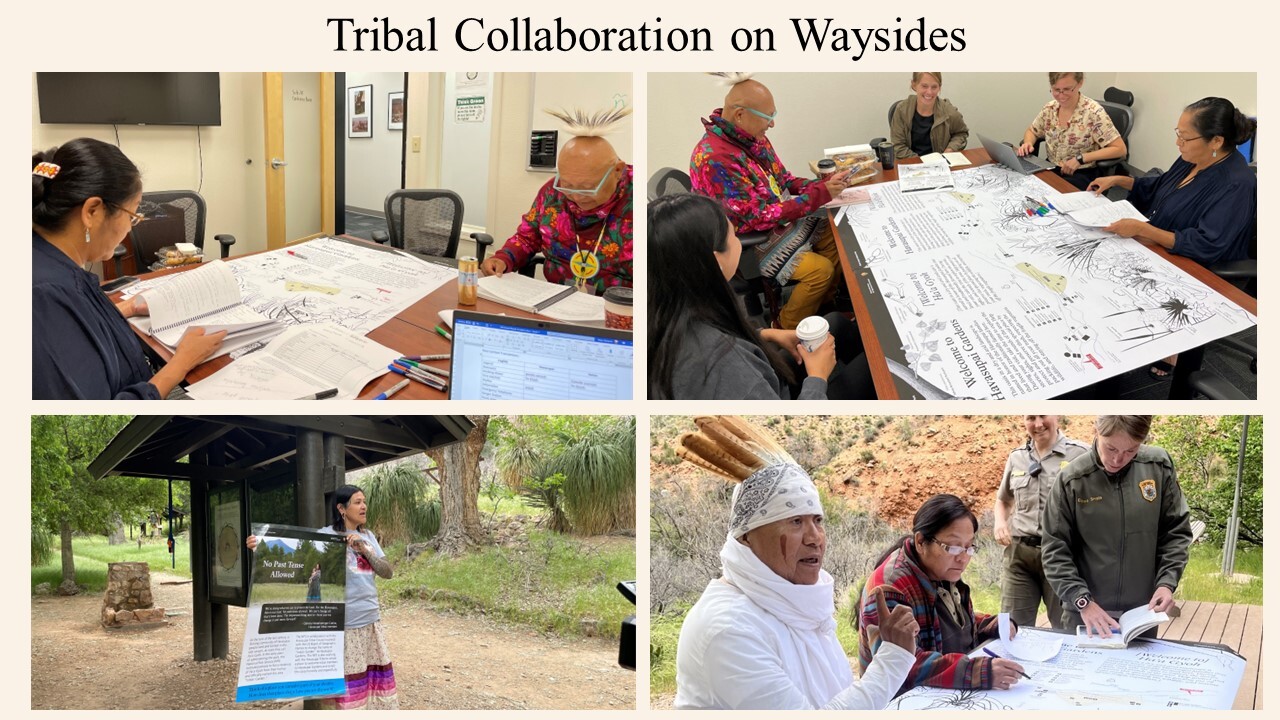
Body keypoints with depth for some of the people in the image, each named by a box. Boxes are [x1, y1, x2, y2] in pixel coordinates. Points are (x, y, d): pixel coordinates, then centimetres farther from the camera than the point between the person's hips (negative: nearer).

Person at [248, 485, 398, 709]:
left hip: (372, 622, 6)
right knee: (349, 686, -2)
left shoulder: (367, 536, 12)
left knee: (377, 680, 11)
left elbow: (387, 572, 6)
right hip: (343, 625, -6)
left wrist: (365, 550, -9)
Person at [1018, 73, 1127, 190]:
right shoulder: (1050, 108, 2)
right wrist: (1027, 143, -4)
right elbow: (1032, 131, 21)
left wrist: (1081, 158, -21)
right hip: (1050, 168, 6)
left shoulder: (1093, 112, -15)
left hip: (1081, 174, -6)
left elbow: (1120, 149, -15)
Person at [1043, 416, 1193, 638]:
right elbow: (1055, 549, -7)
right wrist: (1082, 601, -16)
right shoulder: (1072, 480, -11)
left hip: (1142, 614, 2)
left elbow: (1176, 531, 4)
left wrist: (1167, 583, -8)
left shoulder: (1158, 467, -5)